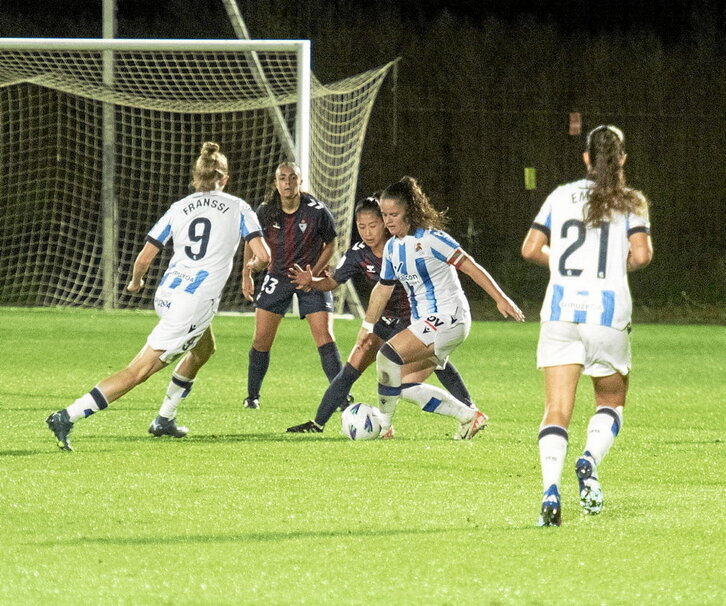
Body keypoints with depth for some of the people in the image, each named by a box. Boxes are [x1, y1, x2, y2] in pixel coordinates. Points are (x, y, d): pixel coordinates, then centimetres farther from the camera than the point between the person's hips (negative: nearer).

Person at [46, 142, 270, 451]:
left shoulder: (179, 208, 9)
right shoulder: (238, 208, 0)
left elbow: (144, 257, 6)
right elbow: (262, 255, -6)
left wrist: (136, 281, 27)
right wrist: (254, 264, 18)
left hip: (166, 295, 6)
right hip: (195, 303, -6)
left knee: (203, 348, 33)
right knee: (138, 372, -6)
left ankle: (164, 420, 34)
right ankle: (67, 418, -16)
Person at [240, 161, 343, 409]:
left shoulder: (317, 211, -15)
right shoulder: (265, 212, -8)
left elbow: (331, 244, -1)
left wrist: (312, 274, -11)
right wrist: (247, 275, 8)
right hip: (278, 276, 2)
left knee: (325, 337, -13)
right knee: (262, 339, -2)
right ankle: (252, 396, 14)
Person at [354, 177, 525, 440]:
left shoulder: (430, 239, -14)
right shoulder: (392, 247, 10)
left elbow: (470, 267, -15)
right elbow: (383, 289, 23)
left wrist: (500, 299, -20)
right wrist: (367, 326, 28)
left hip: (447, 318, -9)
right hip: (424, 323, 9)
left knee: (388, 356, -22)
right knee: (403, 384, 1)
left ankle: (383, 425, -12)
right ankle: (469, 417, 10)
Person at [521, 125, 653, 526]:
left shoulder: (561, 197, 9)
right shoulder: (631, 203, 3)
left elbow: (531, 249, 5)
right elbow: (641, 255, -9)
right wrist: (622, 265, 12)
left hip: (560, 310, 1)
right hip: (608, 311, -1)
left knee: (556, 412, -2)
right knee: (611, 402, 18)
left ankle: (551, 491, -22)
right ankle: (590, 459, -11)